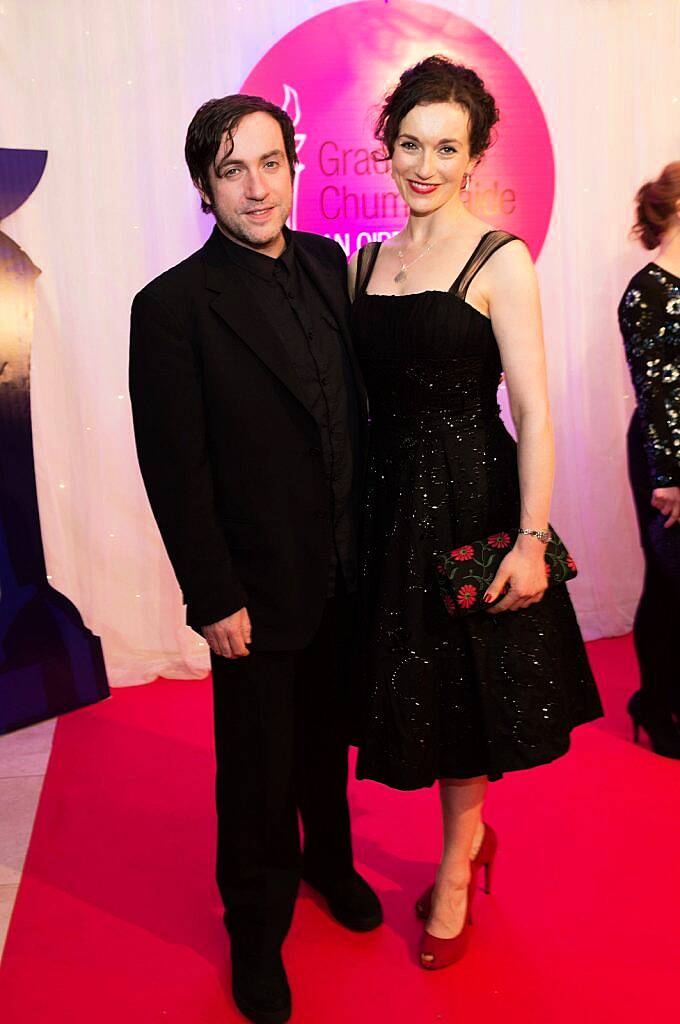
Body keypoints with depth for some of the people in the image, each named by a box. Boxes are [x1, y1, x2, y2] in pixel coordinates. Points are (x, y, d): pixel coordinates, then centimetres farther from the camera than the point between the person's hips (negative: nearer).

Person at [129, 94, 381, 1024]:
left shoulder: (327, 262, 2)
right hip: (260, 589, -5)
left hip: (346, 568, 5)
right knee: (259, 766, 12)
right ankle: (256, 930, 37)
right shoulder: (172, 306, -16)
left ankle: (330, 860, 50)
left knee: (329, 736, 23)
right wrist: (214, 599, -13)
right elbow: (175, 472, -15)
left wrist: (369, 524, 10)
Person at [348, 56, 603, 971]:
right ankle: (472, 836, 38)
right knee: (420, 682, 14)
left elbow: (533, 410, -13)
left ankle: (456, 868, 31)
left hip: (471, 493, -5)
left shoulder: (499, 259, -8)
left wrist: (532, 539, -19)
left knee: (466, 682, 9)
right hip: (391, 498, 5)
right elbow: (360, 397, 10)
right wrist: (350, 506, 6)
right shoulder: (366, 263, 8)